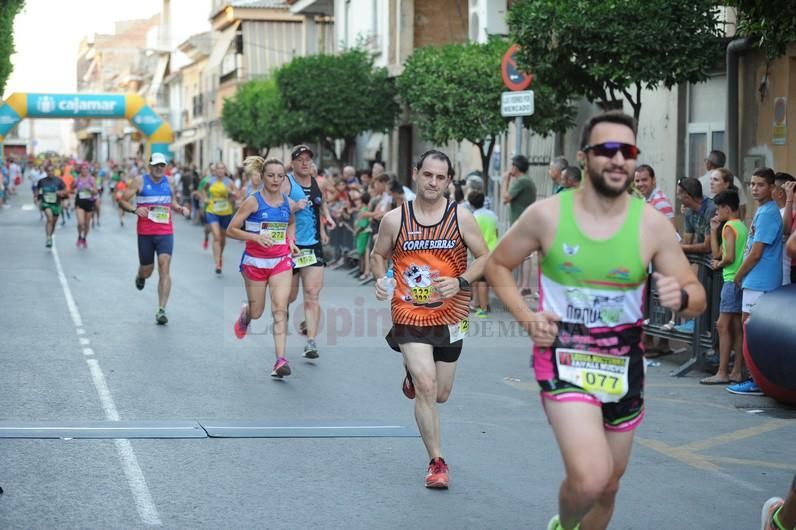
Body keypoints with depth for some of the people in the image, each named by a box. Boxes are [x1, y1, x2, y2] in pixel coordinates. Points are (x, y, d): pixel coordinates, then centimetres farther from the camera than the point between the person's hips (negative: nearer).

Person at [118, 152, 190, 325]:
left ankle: (161, 310, -13)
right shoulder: (140, 180, -1)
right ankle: (140, 276, 50)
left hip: (166, 232, 1)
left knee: (164, 268, -12)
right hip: (145, 232, -1)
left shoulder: (168, 182, 9)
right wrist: (134, 209, -20)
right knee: (147, 270, 8)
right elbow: (122, 201, -1)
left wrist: (181, 209, 4)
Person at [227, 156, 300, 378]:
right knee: (256, 312, 11)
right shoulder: (253, 202, -10)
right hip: (255, 261, -2)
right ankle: (244, 313, 50)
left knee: (280, 310, -12)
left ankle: (280, 360, -16)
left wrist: (291, 241, 6)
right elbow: (231, 230, -9)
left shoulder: (289, 204, 2)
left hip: (281, 262, 2)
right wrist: (256, 237, -22)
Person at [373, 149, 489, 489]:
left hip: (450, 315, 2)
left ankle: (413, 371, 50)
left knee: (440, 394, 13)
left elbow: (484, 258, 1)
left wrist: (460, 282, -16)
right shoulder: (394, 219, -3)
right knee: (426, 386, -17)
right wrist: (381, 279, -9)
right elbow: (379, 255, 12)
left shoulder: (461, 217, -4)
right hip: (409, 314, -2)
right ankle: (436, 463, -5)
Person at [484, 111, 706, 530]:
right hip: (564, 358, -3)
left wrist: (680, 297, -26)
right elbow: (496, 265, 5)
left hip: (623, 364, 3)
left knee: (609, 484, 17)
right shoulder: (547, 215, -10)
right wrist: (526, 317, -9)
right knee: (589, 477, -23)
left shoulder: (652, 224, -7)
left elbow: (697, 296, -2)